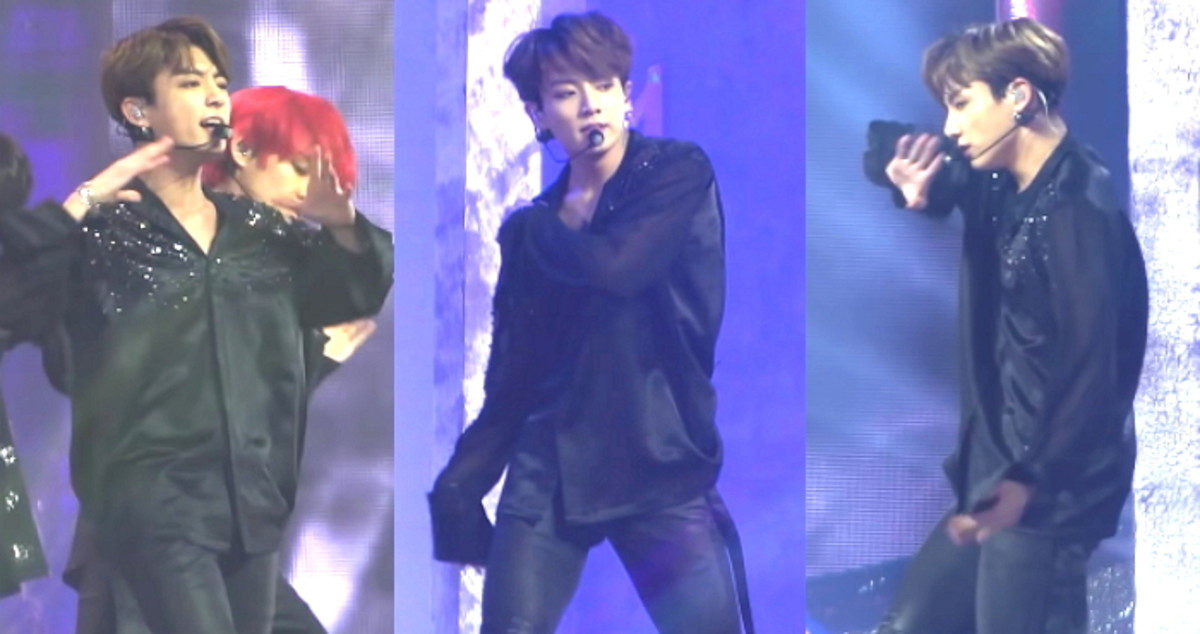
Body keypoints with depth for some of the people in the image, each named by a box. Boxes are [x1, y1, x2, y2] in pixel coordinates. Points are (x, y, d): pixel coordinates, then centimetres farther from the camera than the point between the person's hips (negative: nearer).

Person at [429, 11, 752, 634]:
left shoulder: (679, 174, 1)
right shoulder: (533, 229, 13)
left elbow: (614, 266, -17)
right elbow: (511, 373, 15)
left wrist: (539, 229, 2)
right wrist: (462, 481, 4)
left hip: (660, 463, -4)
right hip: (548, 471, 4)